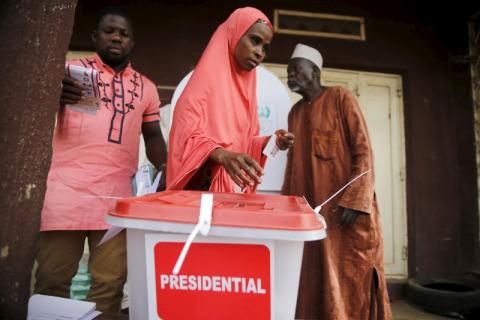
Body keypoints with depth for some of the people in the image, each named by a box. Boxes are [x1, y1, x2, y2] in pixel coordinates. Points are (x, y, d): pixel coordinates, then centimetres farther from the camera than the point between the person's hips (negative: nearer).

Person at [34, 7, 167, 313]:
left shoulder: (146, 87, 16)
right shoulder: (72, 69, 11)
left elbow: (153, 135, 18)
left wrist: (164, 167, -1)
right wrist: (55, 98, -19)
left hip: (117, 193, 2)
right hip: (67, 188, -1)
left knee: (110, 282, 1)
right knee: (52, 279, 2)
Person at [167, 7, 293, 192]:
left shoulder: (246, 86, 12)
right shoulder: (206, 77, -8)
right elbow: (187, 135, -17)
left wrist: (269, 142, -4)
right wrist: (223, 156, -34)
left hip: (237, 187, 6)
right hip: (202, 186, -6)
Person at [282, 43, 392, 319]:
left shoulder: (341, 98, -1)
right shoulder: (295, 112, 16)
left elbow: (363, 151, -8)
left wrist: (353, 200, -19)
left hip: (346, 207, -5)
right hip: (311, 211, 6)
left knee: (352, 280, 1)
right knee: (317, 283, 9)